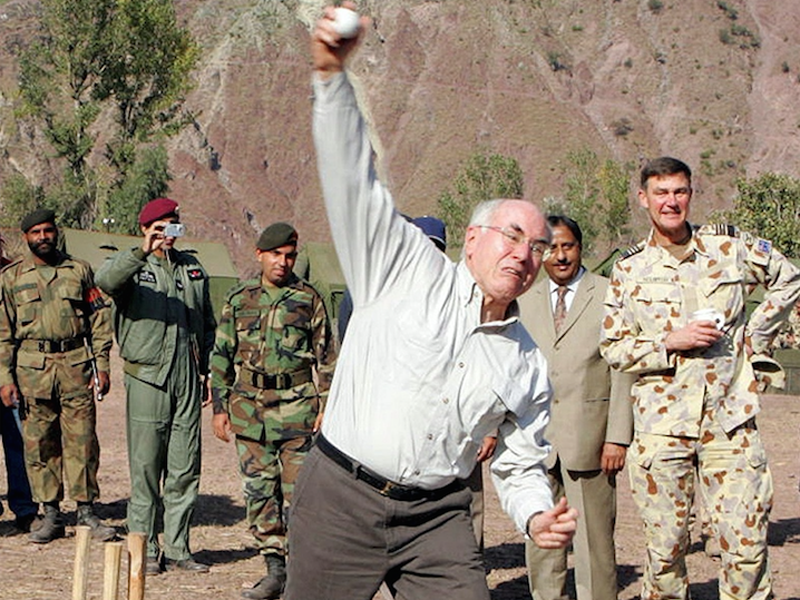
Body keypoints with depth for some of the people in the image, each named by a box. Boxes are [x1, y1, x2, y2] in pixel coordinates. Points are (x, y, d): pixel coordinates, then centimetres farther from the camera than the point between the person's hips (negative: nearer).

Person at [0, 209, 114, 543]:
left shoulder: (80, 271, 9)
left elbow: (100, 321, 10)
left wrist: (101, 365, 1)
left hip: (77, 366, 0)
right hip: (32, 369, 0)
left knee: (82, 441, -2)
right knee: (39, 444, 3)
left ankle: (86, 512, 6)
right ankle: (51, 515, 12)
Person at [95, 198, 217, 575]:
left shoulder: (193, 268, 17)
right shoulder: (133, 267, 1)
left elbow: (207, 324, 23)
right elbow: (105, 279, -24)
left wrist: (205, 370, 15)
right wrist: (143, 253, -36)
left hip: (187, 377, 4)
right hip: (148, 377, -4)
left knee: (185, 468, 5)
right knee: (146, 467, -2)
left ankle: (177, 549, 13)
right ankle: (145, 549, 6)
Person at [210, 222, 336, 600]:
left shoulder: (309, 299, 5)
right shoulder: (239, 300, 9)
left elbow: (326, 357, 7)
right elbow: (221, 356, 13)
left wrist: (326, 405, 0)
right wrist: (219, 407, 8)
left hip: (296, 406, -2)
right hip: (249, 406, 3)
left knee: (298, 489, -5)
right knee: (259, 489, 4)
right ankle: (274, 567, 12)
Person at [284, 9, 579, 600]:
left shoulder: (528, 367, 11)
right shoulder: (410, 270, 1)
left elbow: (520, 465, 19)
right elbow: (352, 178, -8)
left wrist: (538, 515, -4)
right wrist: (332, 73, -21)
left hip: (435, 518, 3)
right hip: (341, 498, -3)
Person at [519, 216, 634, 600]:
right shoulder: (525, 301, 16)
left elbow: (623, 371, -2)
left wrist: (618, 437, -8)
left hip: (589, 438, -4)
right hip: (536, 440, 4)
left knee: (594, 542, -1)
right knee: (539, 542, 6)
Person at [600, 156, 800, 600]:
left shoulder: (730, 247, 6)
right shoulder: (629, 269, 6)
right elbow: (612, 347, 5)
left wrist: (755, 334, 11)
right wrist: (670, 341, -9)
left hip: (730, 419, 0)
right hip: (661, 422, 0)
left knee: (746, 544, -4)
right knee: (665, 546, 4)